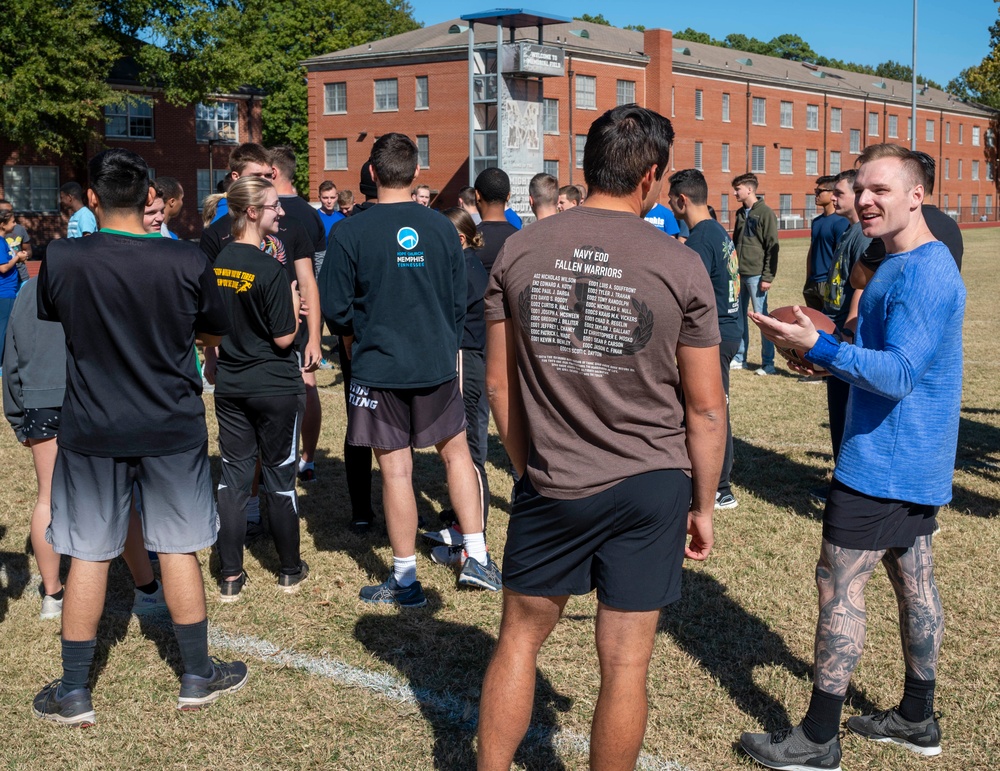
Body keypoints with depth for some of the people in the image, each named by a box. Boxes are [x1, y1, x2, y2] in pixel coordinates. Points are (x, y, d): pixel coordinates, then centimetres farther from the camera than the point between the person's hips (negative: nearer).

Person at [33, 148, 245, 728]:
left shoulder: (61, 260, -11)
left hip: (92, 431, 0)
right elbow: (216, 334, 3)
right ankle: (198, 676, 24)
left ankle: (74, 692, 20)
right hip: (173, 429, 0)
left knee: (88, 556, 10)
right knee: (179, 549, 11)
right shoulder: (187, 261, -12)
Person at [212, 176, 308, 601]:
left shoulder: (216, 263, 2)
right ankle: (290, 570, 21)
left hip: (230, 386, 5)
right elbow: (284, 338, -16)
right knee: (280, 477, 7)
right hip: (275, 387, -5)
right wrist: (293, 304, 0)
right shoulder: (270, 269, -19)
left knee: (233, 476, 9)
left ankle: (230, 577, 12)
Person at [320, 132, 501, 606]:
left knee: (396, 470, 3)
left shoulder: (350, 233, -10)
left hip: (378, 368, -2)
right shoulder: (442, 229, -2)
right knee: (456, 452, 17)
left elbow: (336, 308, -5)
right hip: (437, 365, 3)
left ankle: (405, 580, 13)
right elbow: (459, 301, 6)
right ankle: (477, 559, 19)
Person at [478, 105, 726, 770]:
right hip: (650, 488, -2)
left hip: (549, 487, 2)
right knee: (625, 665, 9)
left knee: (521, 636, 19)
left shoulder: (520, 251, -2)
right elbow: (706, 406, -4)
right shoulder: (680, 266, -9)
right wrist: (704, 505, 9)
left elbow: (499, 383, 3)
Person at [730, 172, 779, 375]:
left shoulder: (765, 213, -8)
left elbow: (772, 247, -11)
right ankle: (739, 358, 19)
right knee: (739, 316, 10)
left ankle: (768, 363, 3)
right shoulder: (740, 213, 13)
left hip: (756, 275, -7)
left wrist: (768, 276, -15)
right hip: (739, 274, 7)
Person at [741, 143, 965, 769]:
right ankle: (917, 720, 28)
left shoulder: (922, 274, -20)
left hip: (883, 462, -10)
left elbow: (899, 374, -26)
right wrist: (833, 358, 10)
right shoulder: (910, 265, 12)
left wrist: (819, 346, -29)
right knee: (914, 581, 15)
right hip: (916, 461, 10)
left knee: (840, 585, -4)